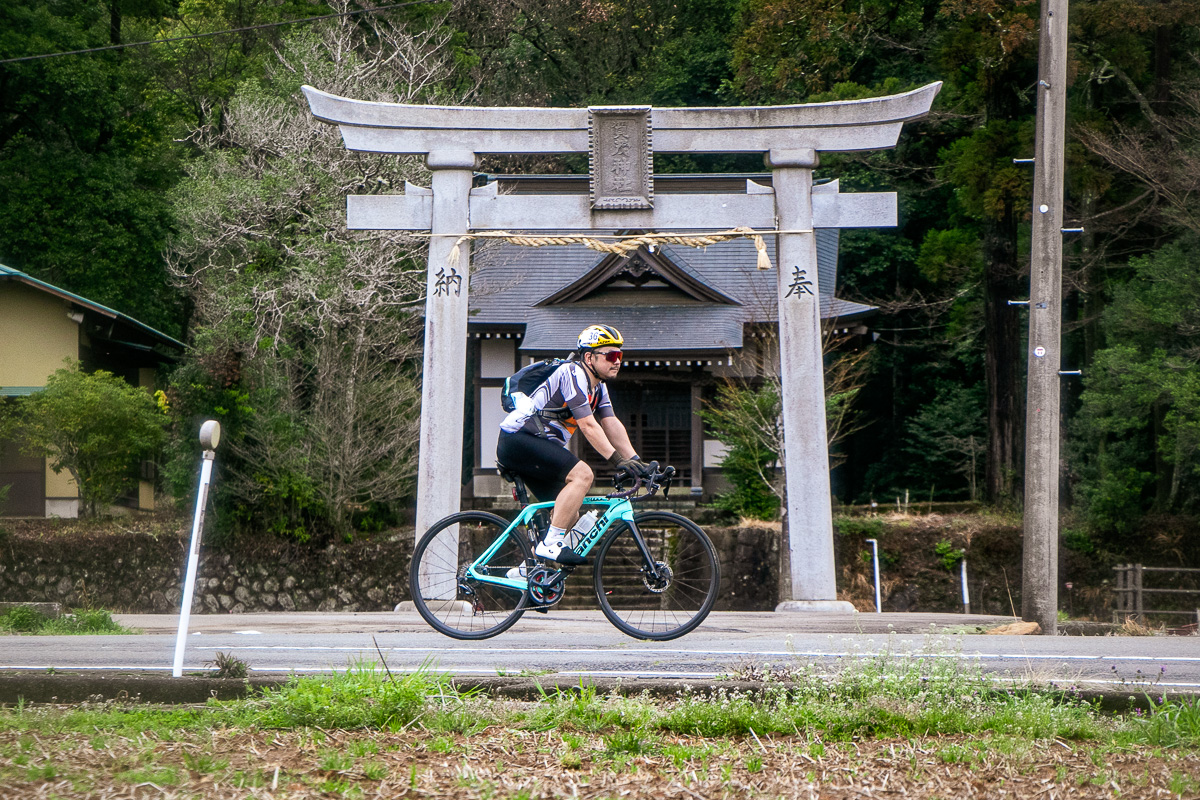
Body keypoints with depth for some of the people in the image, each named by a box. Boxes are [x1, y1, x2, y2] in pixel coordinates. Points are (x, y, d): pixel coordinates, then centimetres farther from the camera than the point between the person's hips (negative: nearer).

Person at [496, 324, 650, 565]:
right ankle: (550, 545, -25)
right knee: (582, 474, -25)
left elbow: (612, 426, 7)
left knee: (570, 514, 10)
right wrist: (618, 461, -26)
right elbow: (588, 425, -22)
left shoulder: (598, 387, 15)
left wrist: (637, 462, -5)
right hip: (518, 439, -10)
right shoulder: (573, 374, -15)